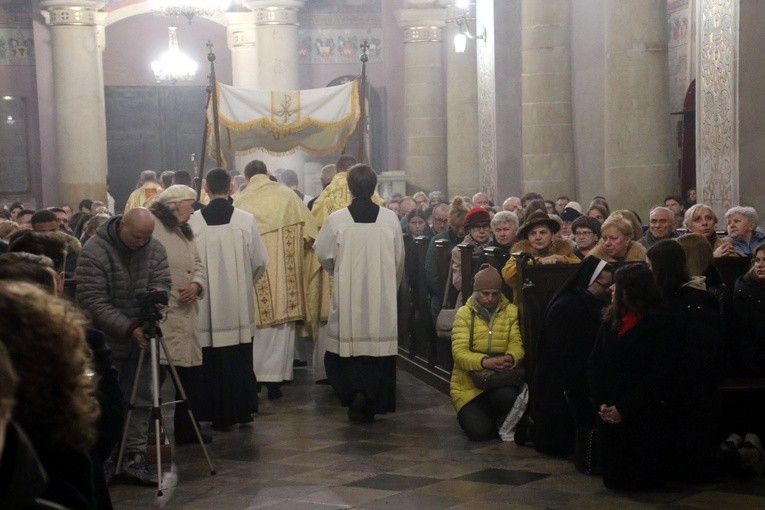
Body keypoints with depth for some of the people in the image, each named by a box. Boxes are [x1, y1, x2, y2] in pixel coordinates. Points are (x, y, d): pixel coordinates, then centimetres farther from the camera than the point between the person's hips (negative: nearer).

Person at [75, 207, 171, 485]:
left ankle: (133, 458, 12)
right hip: (106, 342, -5)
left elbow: (162, 282, -1)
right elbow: (92, 301, -20)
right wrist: (129, 328, -25)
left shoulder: (155, 250, -1)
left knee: (140, 401, 5)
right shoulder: (94, 252, -17)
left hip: (140, 339, 5)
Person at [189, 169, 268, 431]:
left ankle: (220, 416, 12)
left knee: (213, 360, 7)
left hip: (207, 303, -1)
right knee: (241, 358, 14)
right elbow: (260, 261, -1)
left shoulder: (193, 222, -10)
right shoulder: (246, 220, -7)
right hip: (239, 302, 1)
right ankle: (243, 409, 21)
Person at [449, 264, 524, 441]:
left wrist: (510, 358, -33)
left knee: (509, 397, -35)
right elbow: (459, 352, -12)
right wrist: (485, 361, -32)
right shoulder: (464, 314, 0)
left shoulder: (511, 312, 4)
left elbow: (517, 343, -7)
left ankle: (501, 420, 3)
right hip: (468, 385, -1)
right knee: (478, 431, -21)